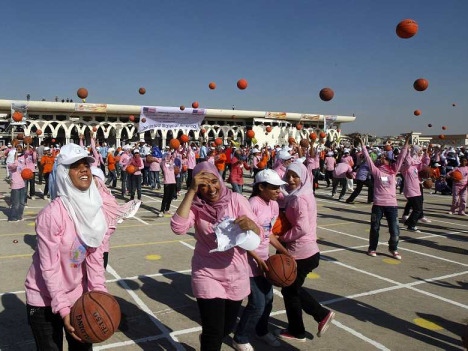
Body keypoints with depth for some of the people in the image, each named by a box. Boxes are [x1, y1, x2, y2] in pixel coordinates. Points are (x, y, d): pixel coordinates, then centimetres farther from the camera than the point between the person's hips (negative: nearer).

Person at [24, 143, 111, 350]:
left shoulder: (94, 209, -6)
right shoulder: (51, 214, -26)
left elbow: (94, 257, -3)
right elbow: (49, 267, -23)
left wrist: (99, 293, -10)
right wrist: (62, 309, -23)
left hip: (78, 295, 6)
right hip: (45, 300, -5)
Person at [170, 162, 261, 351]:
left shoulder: (236, 200, -11)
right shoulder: (195, 206, -11)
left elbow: (258, 236, -13)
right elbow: (178, 227, -30)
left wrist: (251, 225, -36)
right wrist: (191, 191, -30)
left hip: (236, 275, 2)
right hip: (207, 275, -2)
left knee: (228, 327, 21)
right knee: (214, 333, -4)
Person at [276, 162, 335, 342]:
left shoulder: (299, 199, -20)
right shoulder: (303, 195, 10)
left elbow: (302, 228, -26)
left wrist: (281, 237, -13)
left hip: (300, 253, -9)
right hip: (307, 251, 9)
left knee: (289, 291, 10)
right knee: (293, 288, 23)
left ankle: (296, 331, 27)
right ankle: (323, 314, 28)